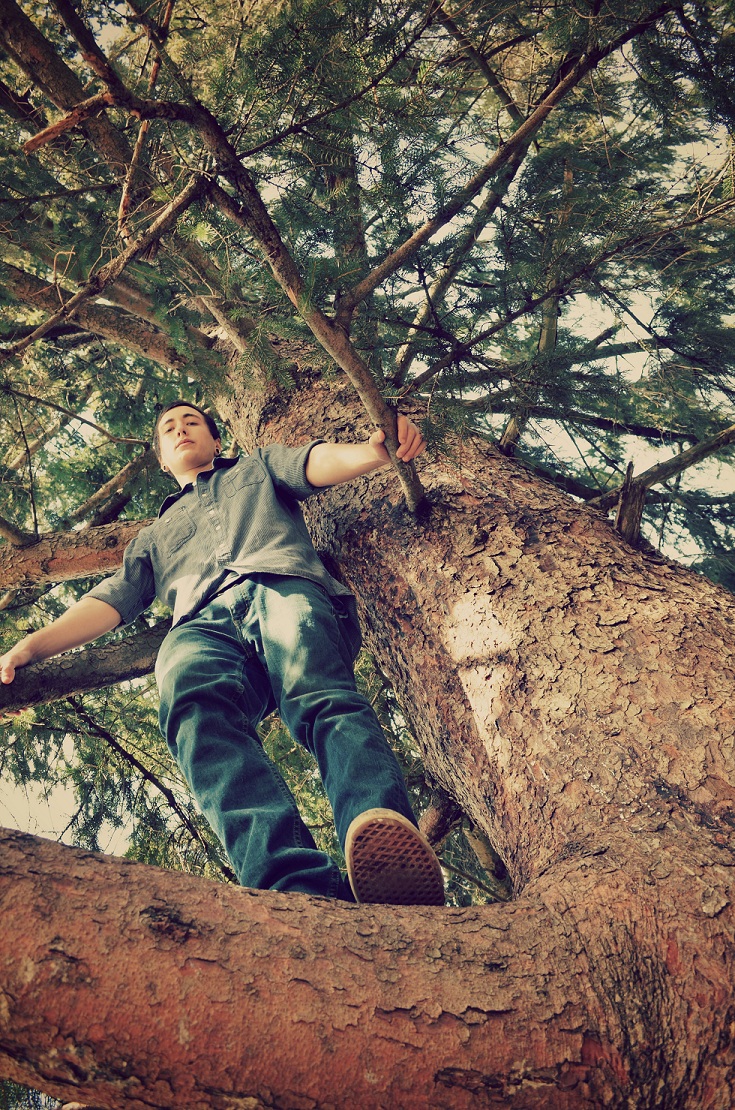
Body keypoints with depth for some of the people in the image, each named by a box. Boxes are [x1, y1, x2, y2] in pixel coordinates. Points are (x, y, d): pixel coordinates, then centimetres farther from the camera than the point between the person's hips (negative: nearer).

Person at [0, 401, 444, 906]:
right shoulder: (155, 536, 44)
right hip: (203, 623, 1)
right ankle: (303, 890, -61)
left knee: (322, 694, -36)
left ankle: (385, 832, -65)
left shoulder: (258, 468, 38)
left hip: (281, 586, 0)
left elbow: (317, 463, 17)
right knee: (196, 708, -37)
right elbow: (110, 600, 31)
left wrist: (376, 450, -8)